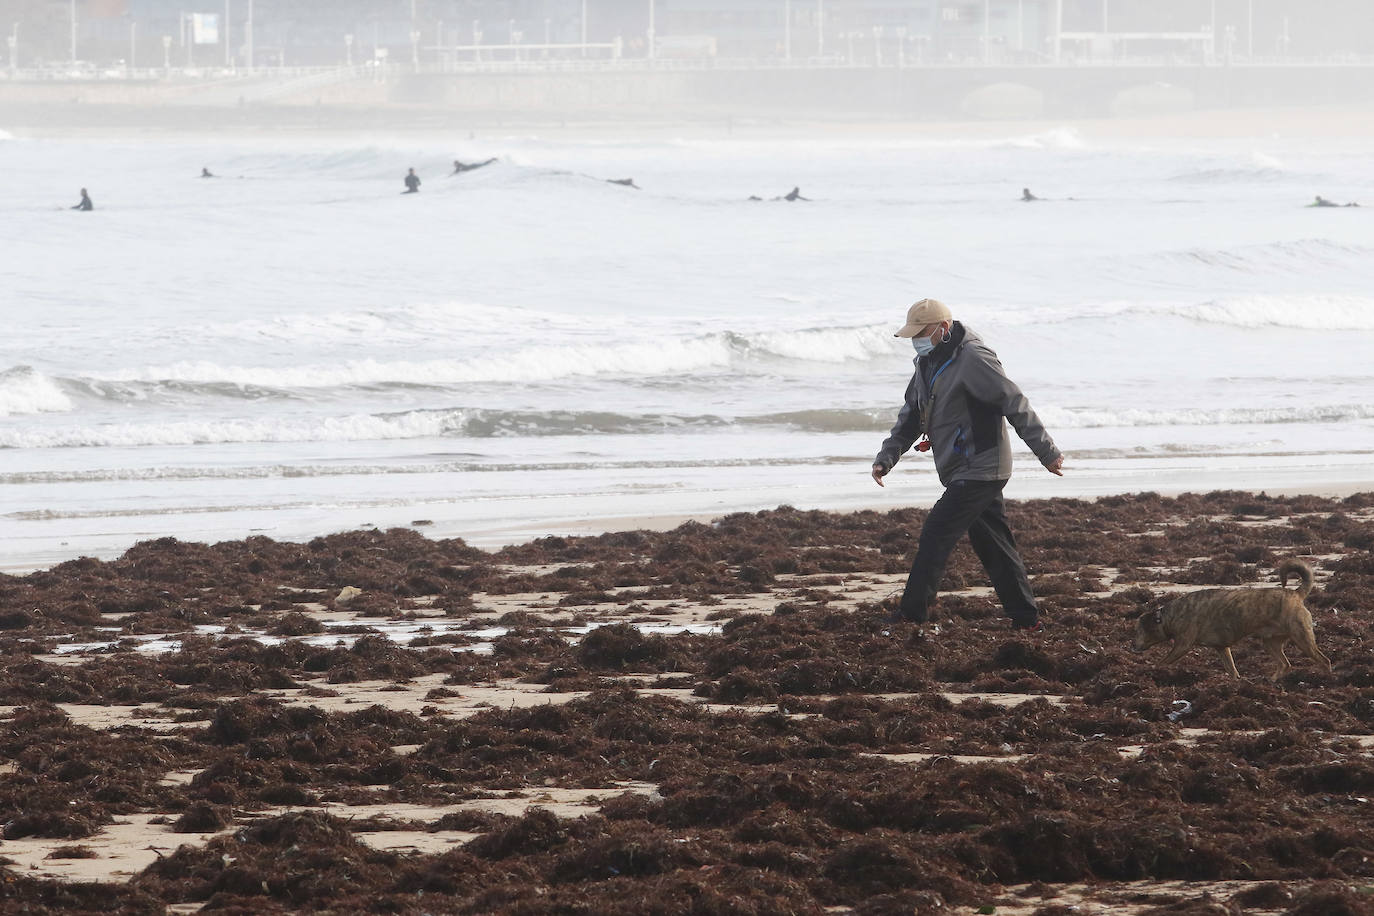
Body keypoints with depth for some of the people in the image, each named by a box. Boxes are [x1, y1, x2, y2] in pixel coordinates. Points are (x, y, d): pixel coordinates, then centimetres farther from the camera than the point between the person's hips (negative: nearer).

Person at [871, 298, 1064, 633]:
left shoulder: (973, 359, -16)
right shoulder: (928, 364, 14)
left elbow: (1016, 405, -17)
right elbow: (910, 417, 19)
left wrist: (1047, 452, -17)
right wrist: (886, 457, 5)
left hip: (979, 470, -10)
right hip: (961, 472, 10)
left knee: (937, 533, -12)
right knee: (992, 544, 11)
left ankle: (913, 612, -11)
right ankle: (1025, 619, 14)